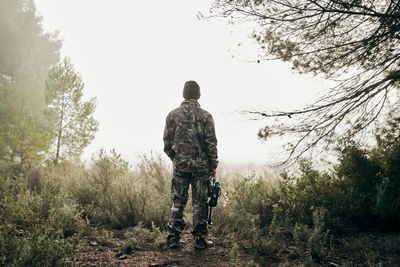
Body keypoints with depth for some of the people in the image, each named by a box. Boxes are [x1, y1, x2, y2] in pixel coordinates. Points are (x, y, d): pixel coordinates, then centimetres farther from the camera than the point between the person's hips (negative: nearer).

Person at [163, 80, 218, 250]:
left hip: (180, 164, 2)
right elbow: (211, 144, -5)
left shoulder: (172, 115, 2)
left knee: (177, 202, 9)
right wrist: (213, 166, 5)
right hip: (201, 165, -1)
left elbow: (167, 142, 4)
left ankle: (173, 238, 10)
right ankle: (199, 239, 10)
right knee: (199, 203, 6)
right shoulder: (205, 116, -4)